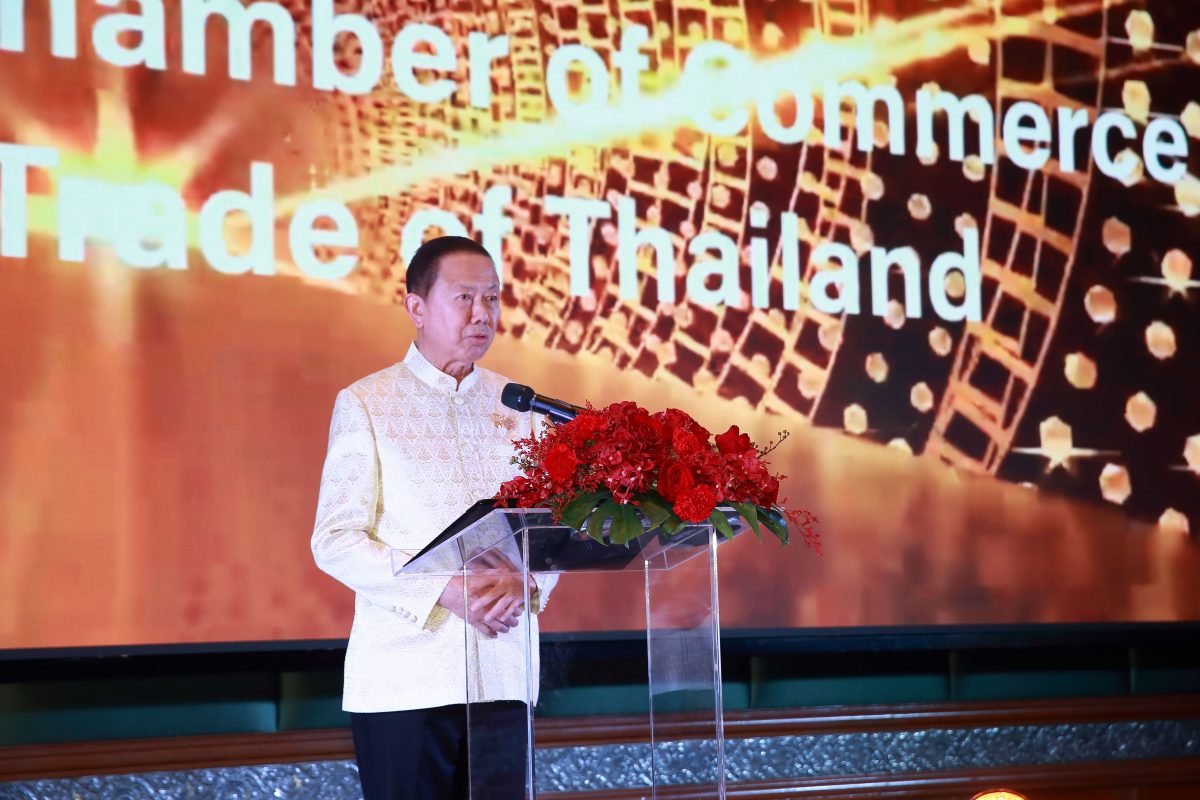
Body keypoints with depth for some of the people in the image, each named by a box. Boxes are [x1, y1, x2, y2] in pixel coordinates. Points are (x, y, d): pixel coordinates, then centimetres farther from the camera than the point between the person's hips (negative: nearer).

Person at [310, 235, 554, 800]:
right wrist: (445, 591, -18)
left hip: (502, 674, 4)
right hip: (404, 678, -3)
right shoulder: (366, 404, 0)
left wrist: (525, 581, -11)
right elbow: (334, 541, -7)